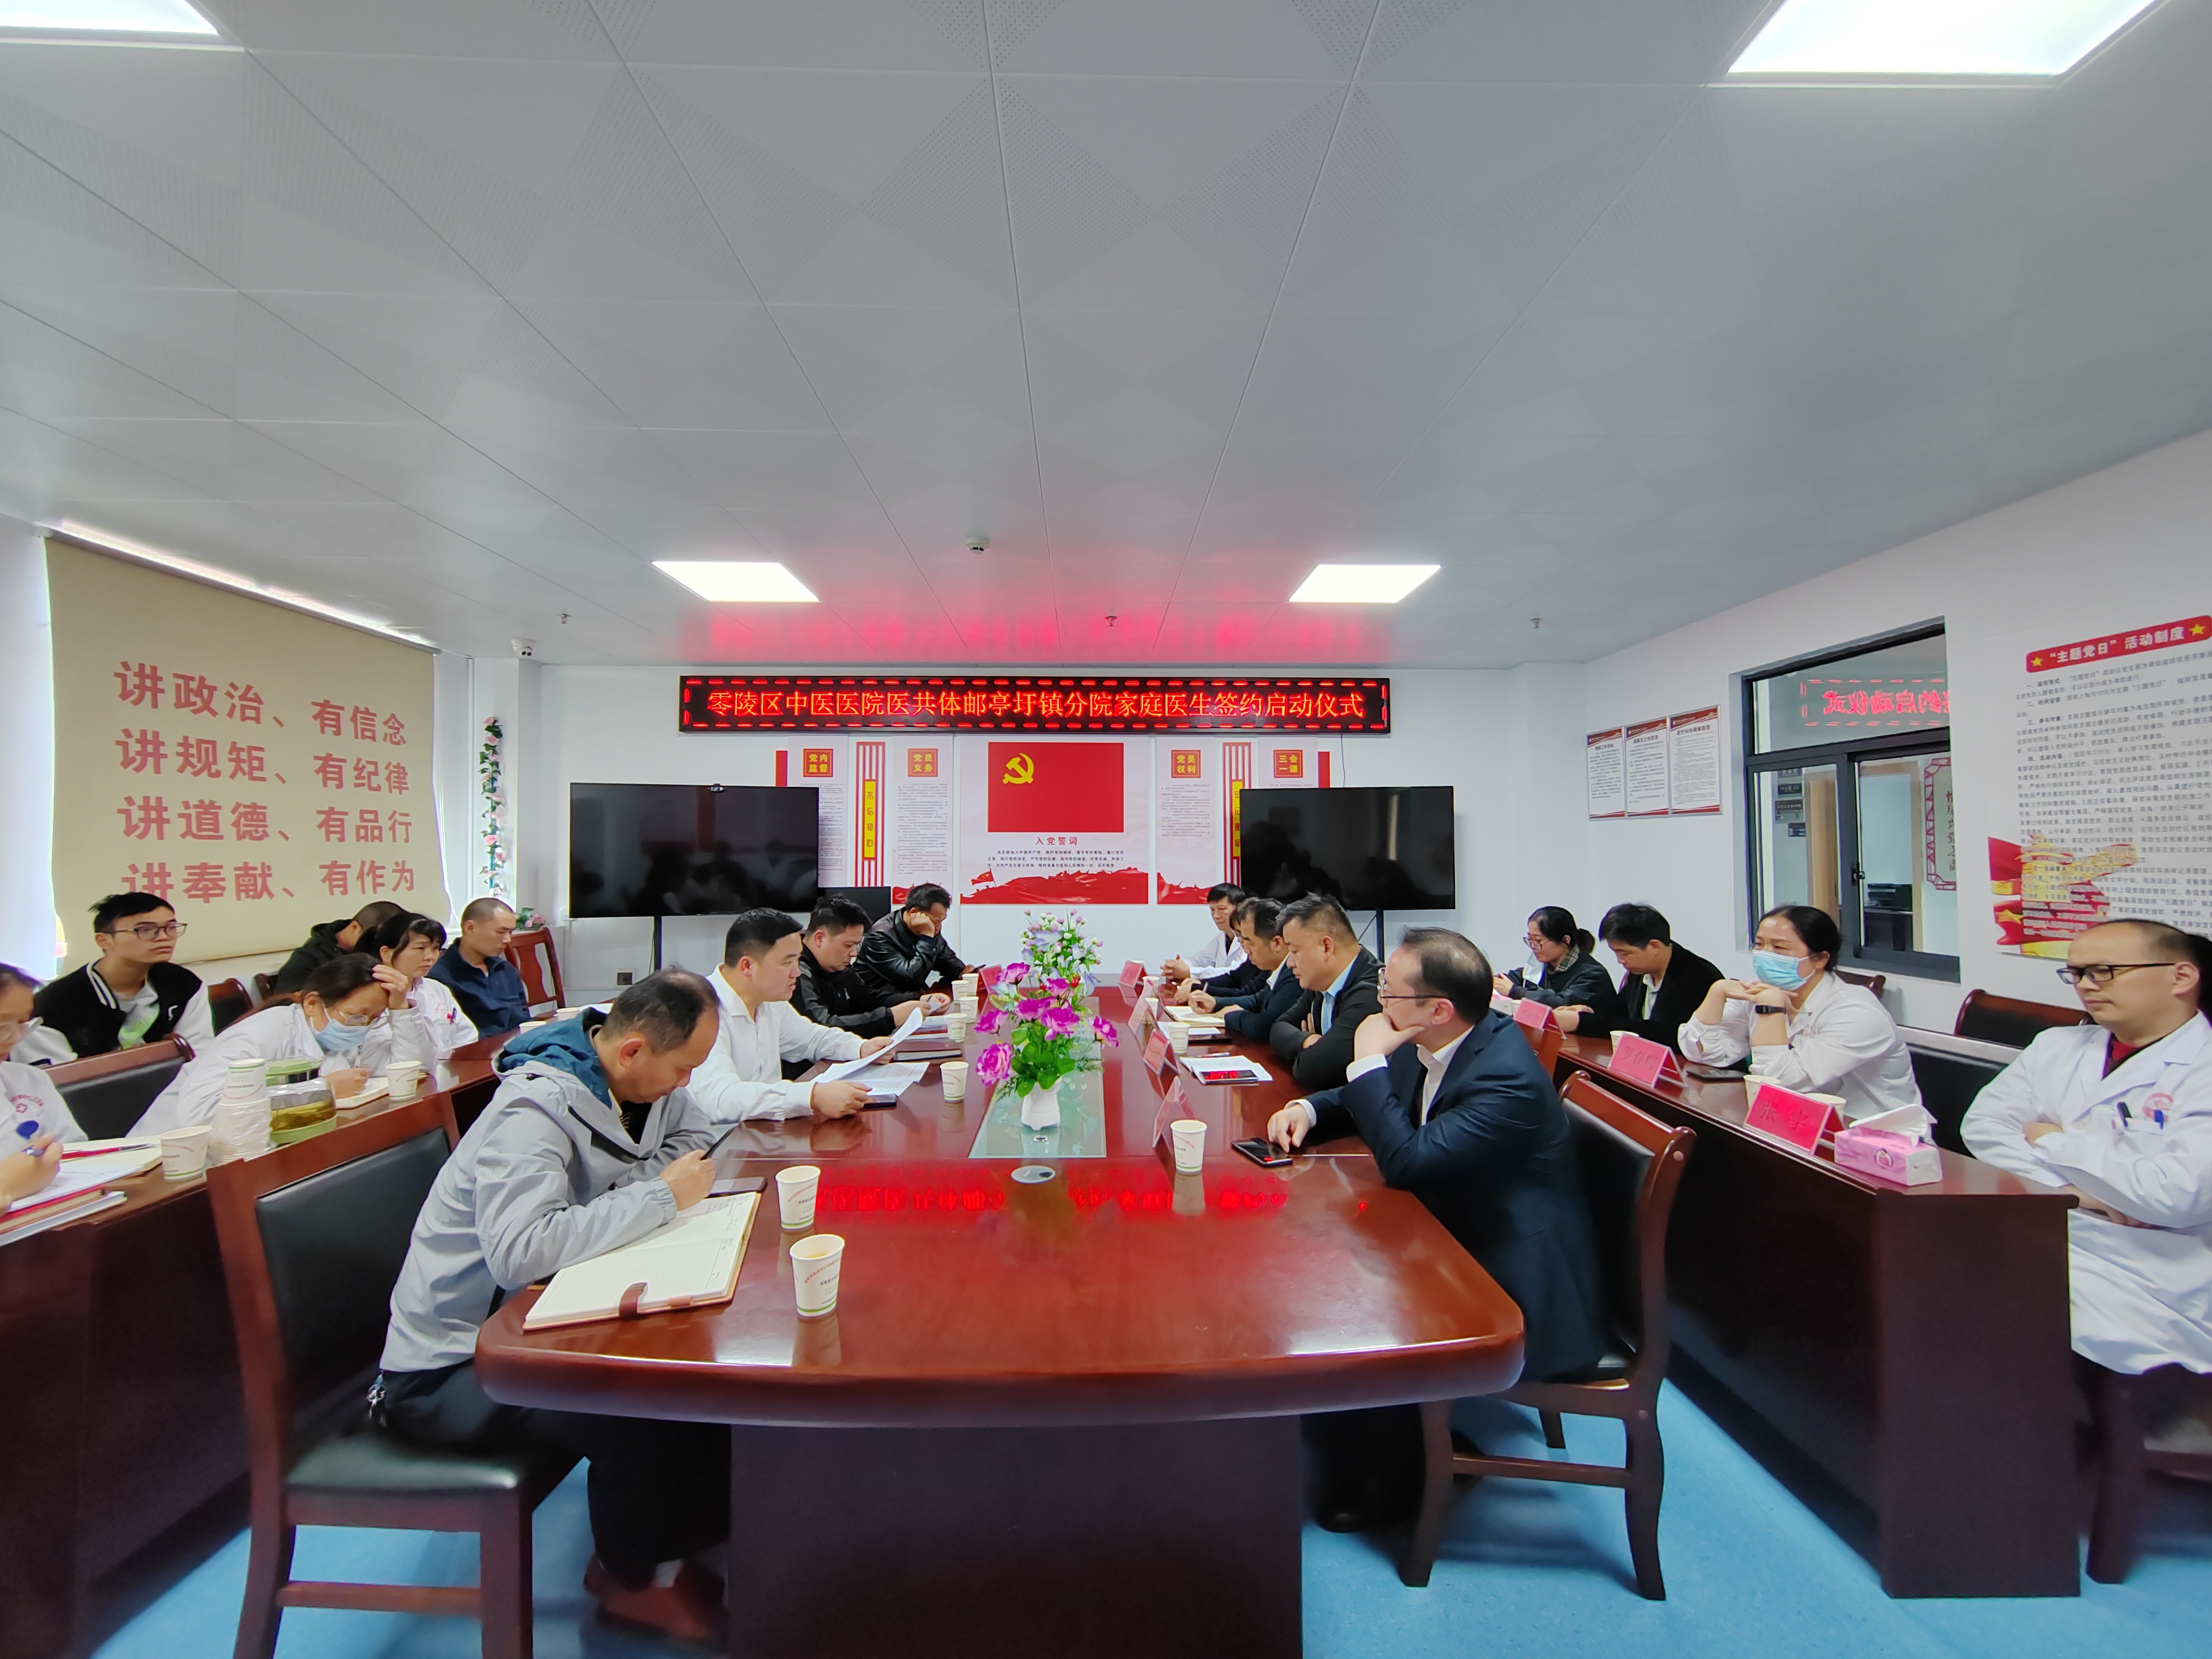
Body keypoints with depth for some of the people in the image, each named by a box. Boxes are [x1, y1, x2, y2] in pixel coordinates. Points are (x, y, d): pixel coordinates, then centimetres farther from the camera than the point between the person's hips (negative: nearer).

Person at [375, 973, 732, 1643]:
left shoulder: (637, 1078, -4)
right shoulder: (537, 1108, -30)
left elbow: (698, 1135, 6)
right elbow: (520, 1251, -41)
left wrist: (625, 1188, -13)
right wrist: (660, 1194, -31)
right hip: (450, 1368, -8)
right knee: (643, 1408, -27)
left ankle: (694, 1534, 11)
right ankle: (630, 1576, 2)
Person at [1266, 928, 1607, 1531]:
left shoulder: (1506, 1080, -31)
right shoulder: (1429, 1046, -4)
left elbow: (1407, 1160, -36)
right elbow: (1368, 1100, 13)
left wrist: (1369, 1061, -28)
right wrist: (1309, 1109, -7)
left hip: (1520, 1293, -9)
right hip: (1460, 1242, 9)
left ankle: (1380, 1474, 12)